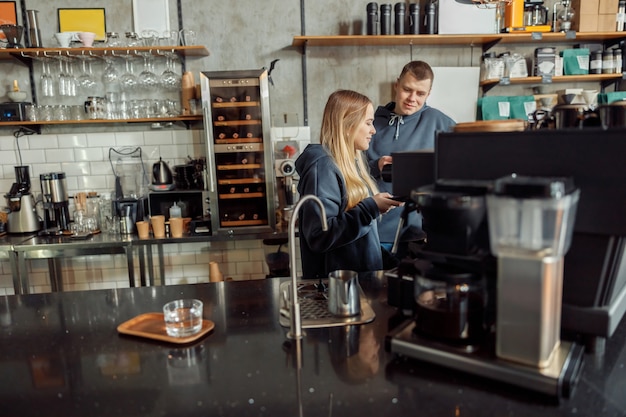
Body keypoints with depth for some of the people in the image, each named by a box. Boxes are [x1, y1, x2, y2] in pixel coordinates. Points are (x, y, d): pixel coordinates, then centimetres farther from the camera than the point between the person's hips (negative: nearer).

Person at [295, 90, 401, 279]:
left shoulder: (352, 161, 9)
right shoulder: (322, 166, -18)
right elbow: (319, 236, -25)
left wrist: (376, 205, 3)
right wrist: (370, 208, -24)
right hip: (337, 280, -8)